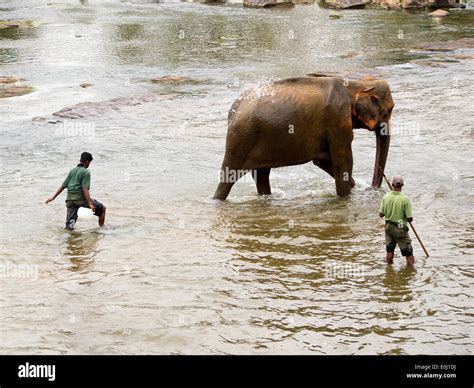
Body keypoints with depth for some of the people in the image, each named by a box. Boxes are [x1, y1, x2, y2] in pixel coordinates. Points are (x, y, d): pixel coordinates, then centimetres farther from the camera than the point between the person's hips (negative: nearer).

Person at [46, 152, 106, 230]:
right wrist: (90, 204, -21)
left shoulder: (72, 171, 15)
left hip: (70, 198, 6)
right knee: (102, 208, 12)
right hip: (80, 197, -6)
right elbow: (85, 189, -16)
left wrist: (53, 197, 23)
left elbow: (63, 186, 16)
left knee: (69, 226, 10)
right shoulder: (86, 172, -5)